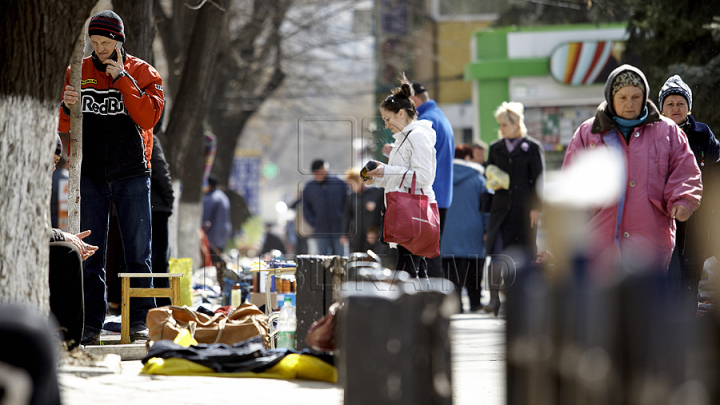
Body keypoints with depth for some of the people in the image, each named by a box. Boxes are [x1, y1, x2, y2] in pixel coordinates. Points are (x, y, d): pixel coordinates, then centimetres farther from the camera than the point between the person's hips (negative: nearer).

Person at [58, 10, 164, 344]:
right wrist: (66, 107, -17)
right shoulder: (78, 72, 7)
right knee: (90, 254, 1)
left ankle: (140, 321, 6)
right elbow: (62, 127, 6)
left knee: (138, 253, 1)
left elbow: (149, 117, -14)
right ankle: (91, 325, 5)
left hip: (131, 175, -1)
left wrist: (122, 79, -16)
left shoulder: (142, 73, 1)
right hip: (91, 175, 2)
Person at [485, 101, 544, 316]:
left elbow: (538, 179, 0)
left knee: (522, 253, 2)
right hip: (501, 205, 3)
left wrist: (536, 207, -6)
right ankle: (494, 297, -8)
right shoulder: (496, 148, 13)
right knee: (495, 250, -9)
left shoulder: (532, 148, 1)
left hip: (524, 207, -3)